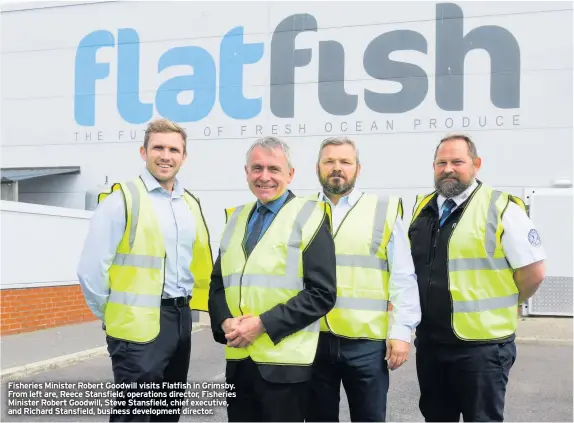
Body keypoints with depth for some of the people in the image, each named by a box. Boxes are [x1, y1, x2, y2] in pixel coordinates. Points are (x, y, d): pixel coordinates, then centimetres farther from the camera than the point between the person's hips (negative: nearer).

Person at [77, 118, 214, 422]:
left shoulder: (191, 204, 10)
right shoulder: (122, 200, -10)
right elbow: (91, 270, -12)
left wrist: (184, 307, 13)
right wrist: (114, 316, -3)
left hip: (181, 319, 7)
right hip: (139, 324, -6)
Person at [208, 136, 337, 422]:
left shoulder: (308, 216, -5)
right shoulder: (237, 218, 13)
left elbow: (321, 293, -12)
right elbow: (218, 283, 14)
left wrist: (262, 324, -16)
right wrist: (225, 322, -6)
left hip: (284, 361, -5)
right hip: (238, 359, 5)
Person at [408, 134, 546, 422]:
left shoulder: (501, 208, -11)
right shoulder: (421, 209, 8)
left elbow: (533, 272, -11)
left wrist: (499, 308, -1)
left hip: (482, 345, -6)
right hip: (429, 342, 6)